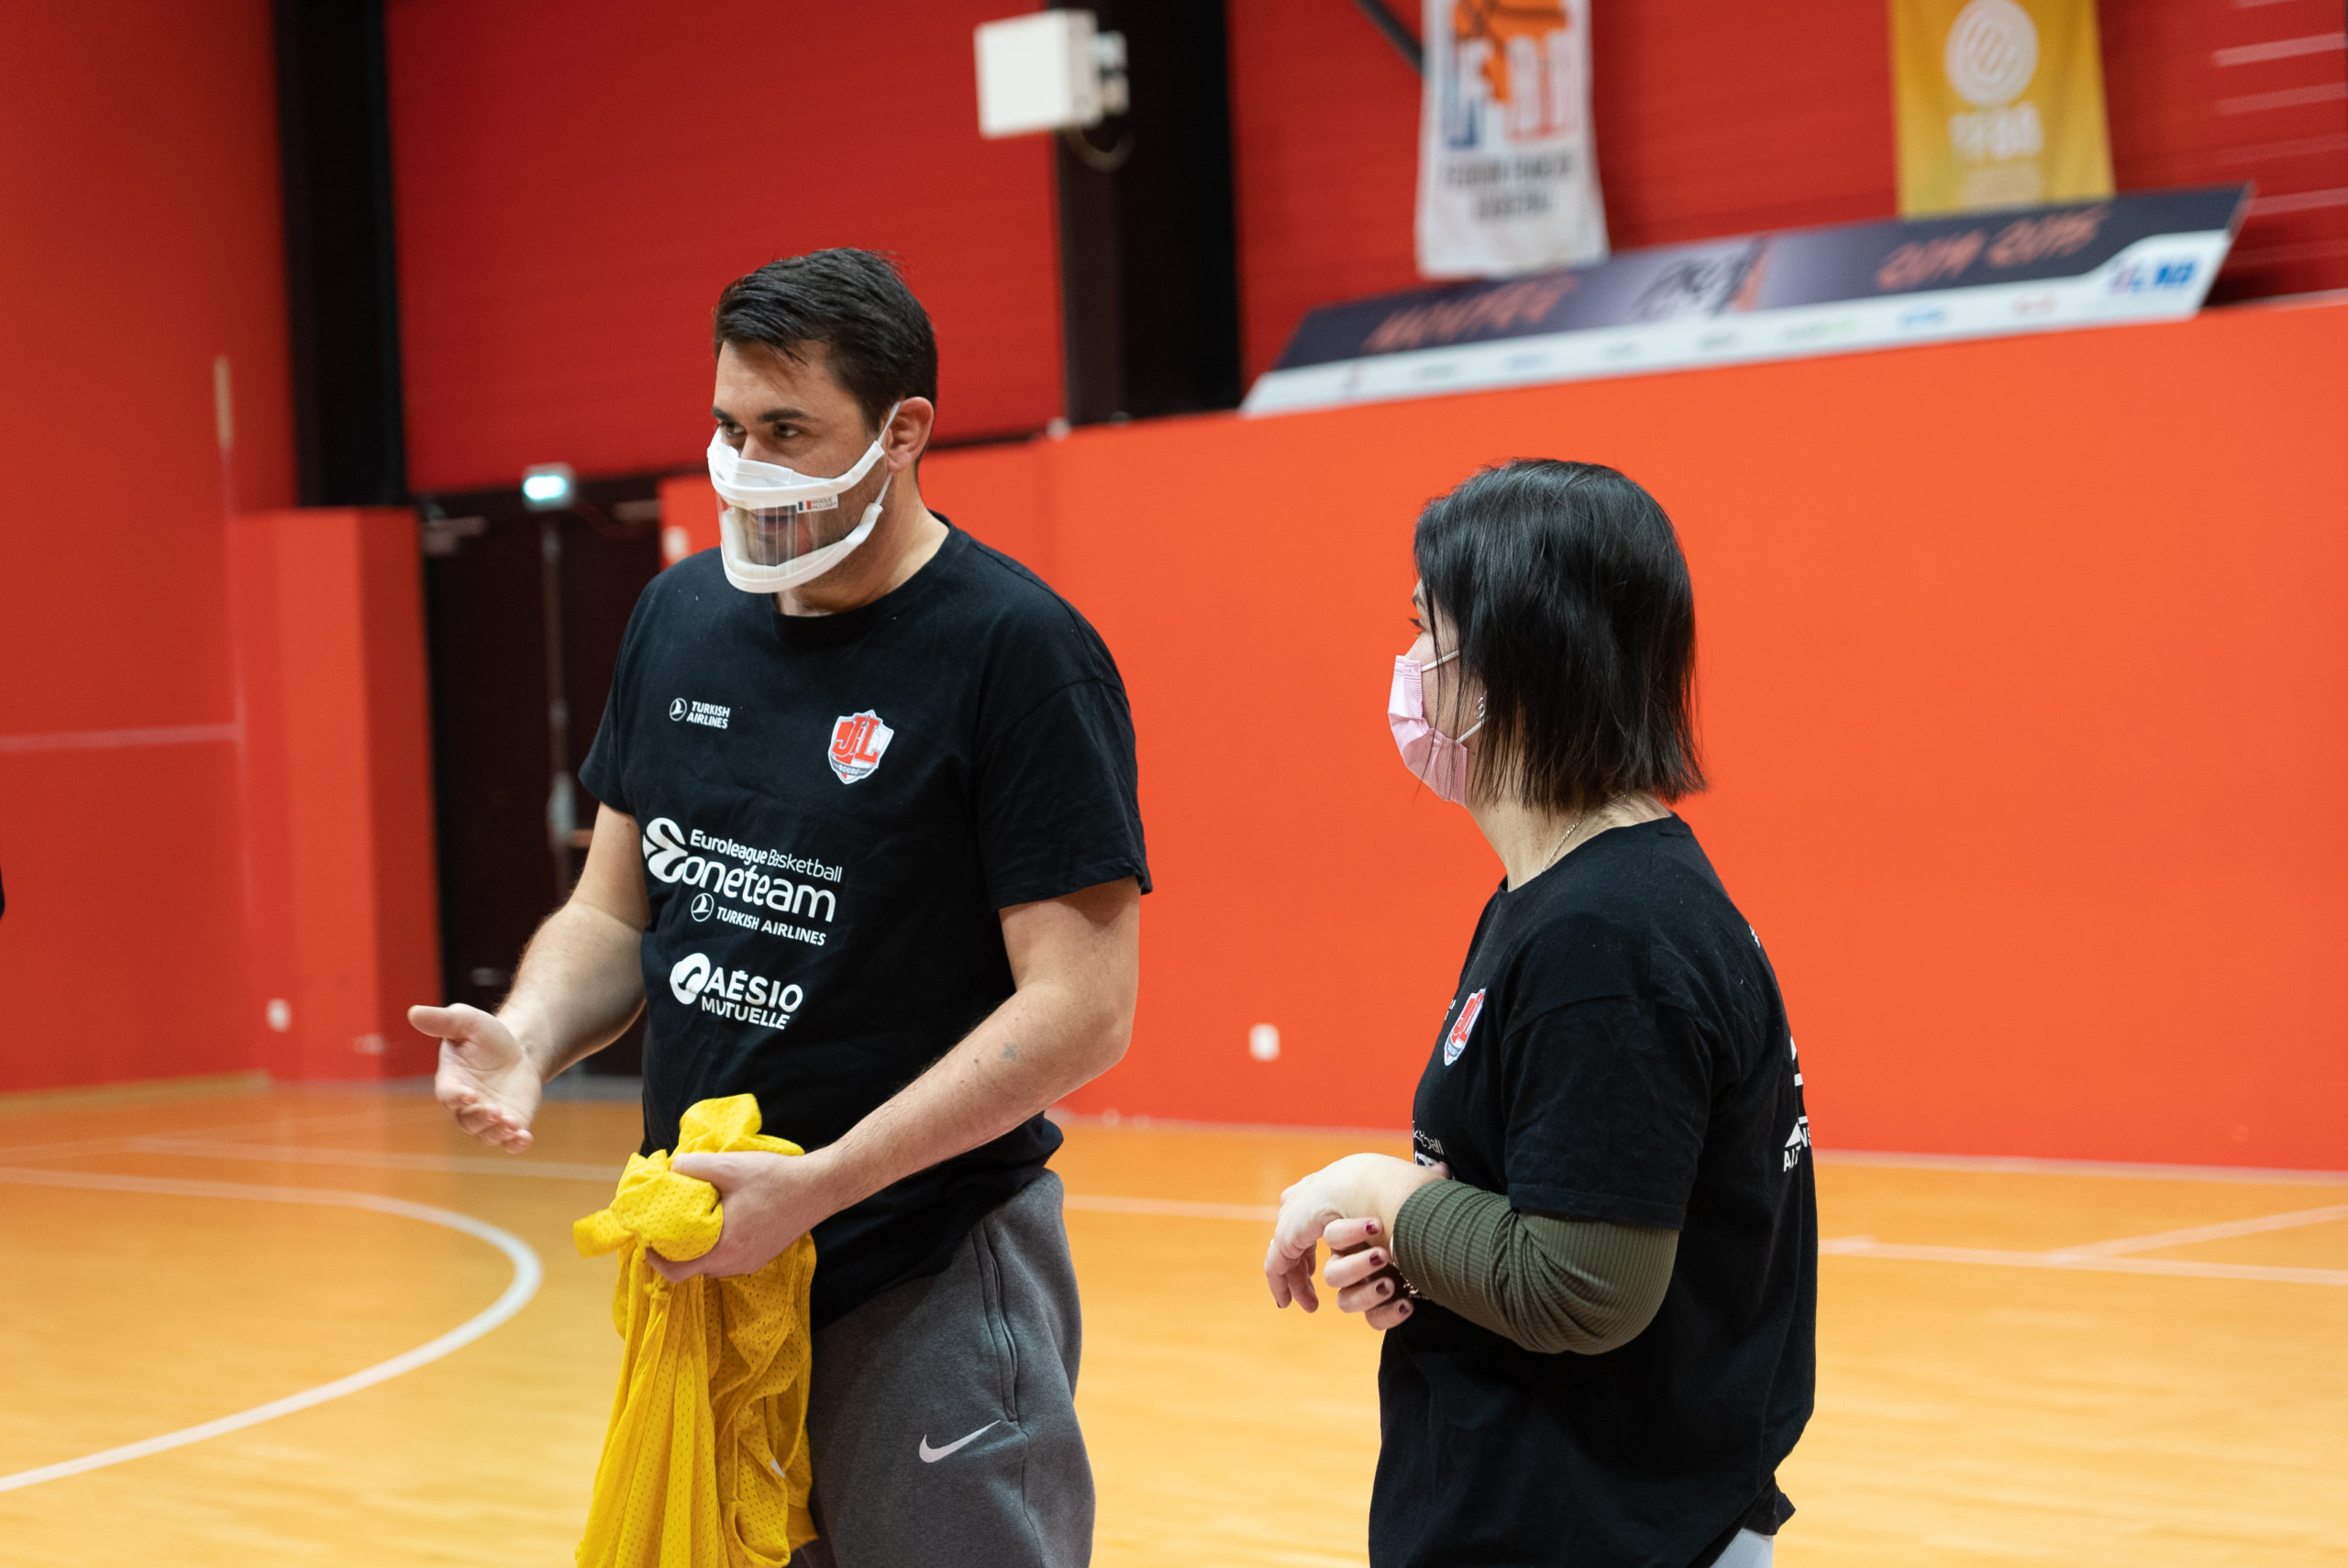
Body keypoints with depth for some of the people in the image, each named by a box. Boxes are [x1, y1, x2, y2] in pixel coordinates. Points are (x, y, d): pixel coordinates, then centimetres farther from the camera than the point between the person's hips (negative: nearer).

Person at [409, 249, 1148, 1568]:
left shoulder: (1019, 651, -14)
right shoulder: (682, 618, 6)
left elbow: (1083, 1008, -19)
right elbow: (616, 912, 14)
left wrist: (816, 1185, -24)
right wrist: (531, 1038, -9)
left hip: (928, 1292, -6)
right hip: (702, 1264, 6)